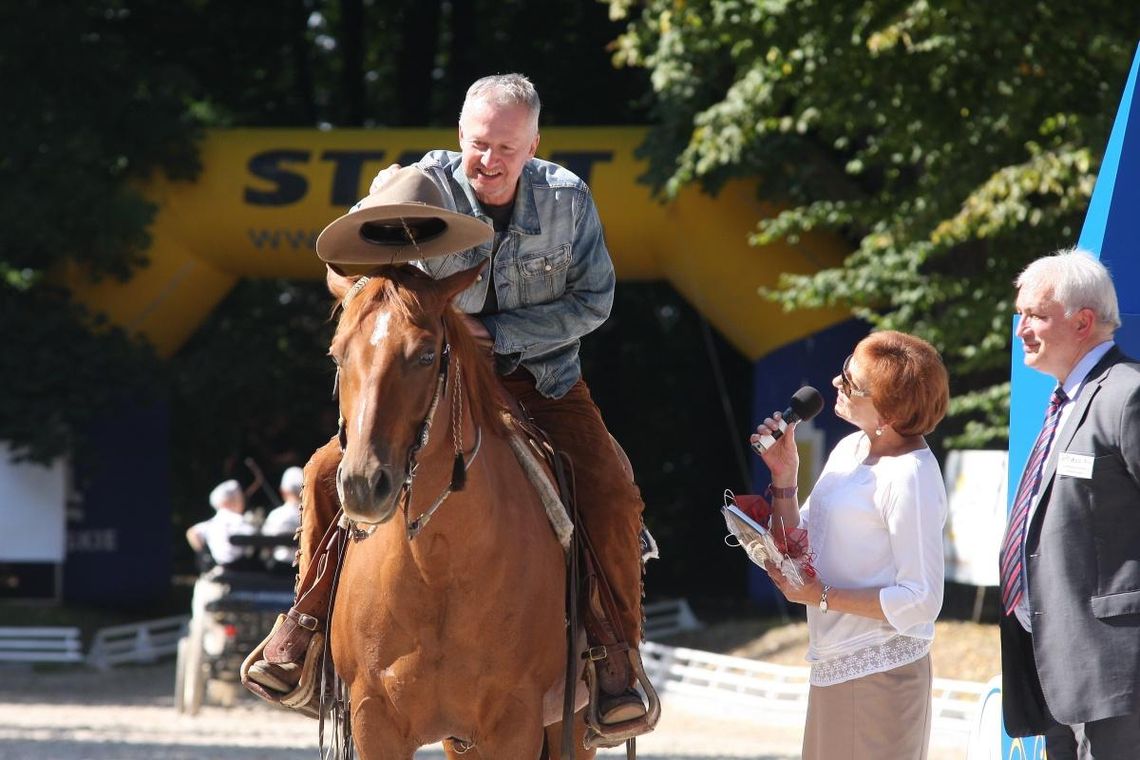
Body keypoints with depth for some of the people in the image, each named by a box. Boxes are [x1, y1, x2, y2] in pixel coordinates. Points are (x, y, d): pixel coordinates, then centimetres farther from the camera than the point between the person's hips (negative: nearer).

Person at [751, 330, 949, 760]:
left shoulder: (909, 477, -18)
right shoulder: (849, 451, 9)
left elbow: (921, 601, -20)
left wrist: (823, 596, -17)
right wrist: (784, 475, 2)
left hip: (879, 673, -9)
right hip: (835, 667, 9)